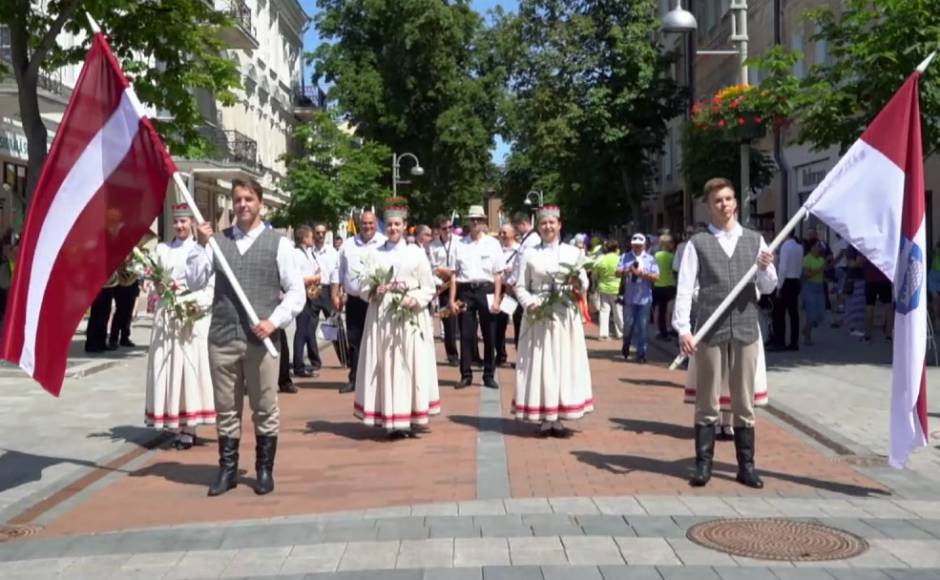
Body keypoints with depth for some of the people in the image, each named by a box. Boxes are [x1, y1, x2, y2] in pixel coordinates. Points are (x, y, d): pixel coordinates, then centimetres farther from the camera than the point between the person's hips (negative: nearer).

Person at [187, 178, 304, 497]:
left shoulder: (278, 243, 2)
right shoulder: (217, 240, 9)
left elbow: (296, 291, 0)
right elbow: (195, 282, 2)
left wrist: (275, 321, -12)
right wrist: (202, 245, -7)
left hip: (261, 337, -2)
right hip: (222, 337, 2)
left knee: (265, 409, 7)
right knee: (226, 409, 11)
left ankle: (264, 470, 21)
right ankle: (227, 470, 24)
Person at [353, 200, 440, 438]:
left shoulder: (416, 253, 6)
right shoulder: (374, 254, 10)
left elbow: (429, 288, 4)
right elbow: (363, 287, 9)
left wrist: (414, 300, -14)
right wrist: (374, 291, -12)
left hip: (410, 318, -1)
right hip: (381, 318, 1)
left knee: (411, 366, -2)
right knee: (386, 367, -2)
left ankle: (409, 419, 3)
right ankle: (391, 421, 2)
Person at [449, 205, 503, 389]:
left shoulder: (492, 244, 3)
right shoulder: (460, 244, 6)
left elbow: (498, 275, 1)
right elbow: (454, 274, 5)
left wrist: (496, 299, -5)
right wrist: (452, 299, 0)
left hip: (486, 290, 0)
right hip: (465, 291, 0)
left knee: (490, 336, 5)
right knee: (466, 335, 4)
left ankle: (489, 376, 16)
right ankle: (465, 375, 14)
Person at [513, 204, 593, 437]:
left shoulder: (573, 252, 8)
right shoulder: (529, 254, 5)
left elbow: (585, 285, 9)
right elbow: (520, 286, 3)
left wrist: (578, 283, -13)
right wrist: (530, 303, -15)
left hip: (565, 317, 1)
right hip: (538, 316, -1)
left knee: (564, 363, 2)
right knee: (539, 364, -1)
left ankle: (558, 419, 9)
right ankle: (544, 420, 5)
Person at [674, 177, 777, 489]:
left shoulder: (754, 240, 9)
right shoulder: (698, 243, 0)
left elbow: (768, 287, 12)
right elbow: (684, 288, -5)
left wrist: (765, 268, -10)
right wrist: (683, 329, -13)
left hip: (746, 329, 2)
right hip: (710, 331, -2)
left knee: (744, 402, 9)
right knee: (707, 402, 5)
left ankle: (746, 465, 19)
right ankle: (703, 464, 14)